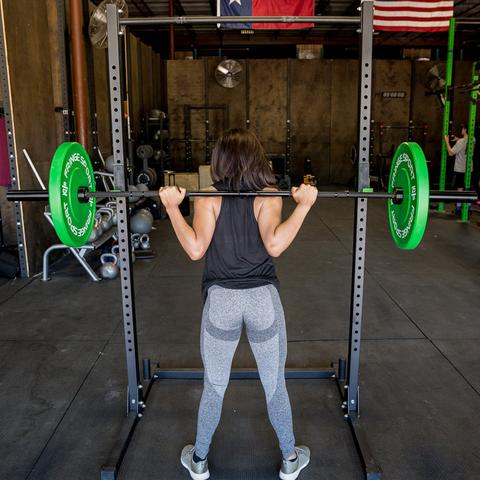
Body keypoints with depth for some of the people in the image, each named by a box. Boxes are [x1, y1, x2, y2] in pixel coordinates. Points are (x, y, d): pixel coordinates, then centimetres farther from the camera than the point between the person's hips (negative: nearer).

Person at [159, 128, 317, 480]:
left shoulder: (209, 196, -2)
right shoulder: (269, 195, -2)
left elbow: (195, 249, -14)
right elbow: (275, 245, -20)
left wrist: (172, 207, -6)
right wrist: (304, 205, -12)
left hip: (220, 300, 0)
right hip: (264, 298, 0)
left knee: (214, 387, 18)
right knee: (275, 385, 18)